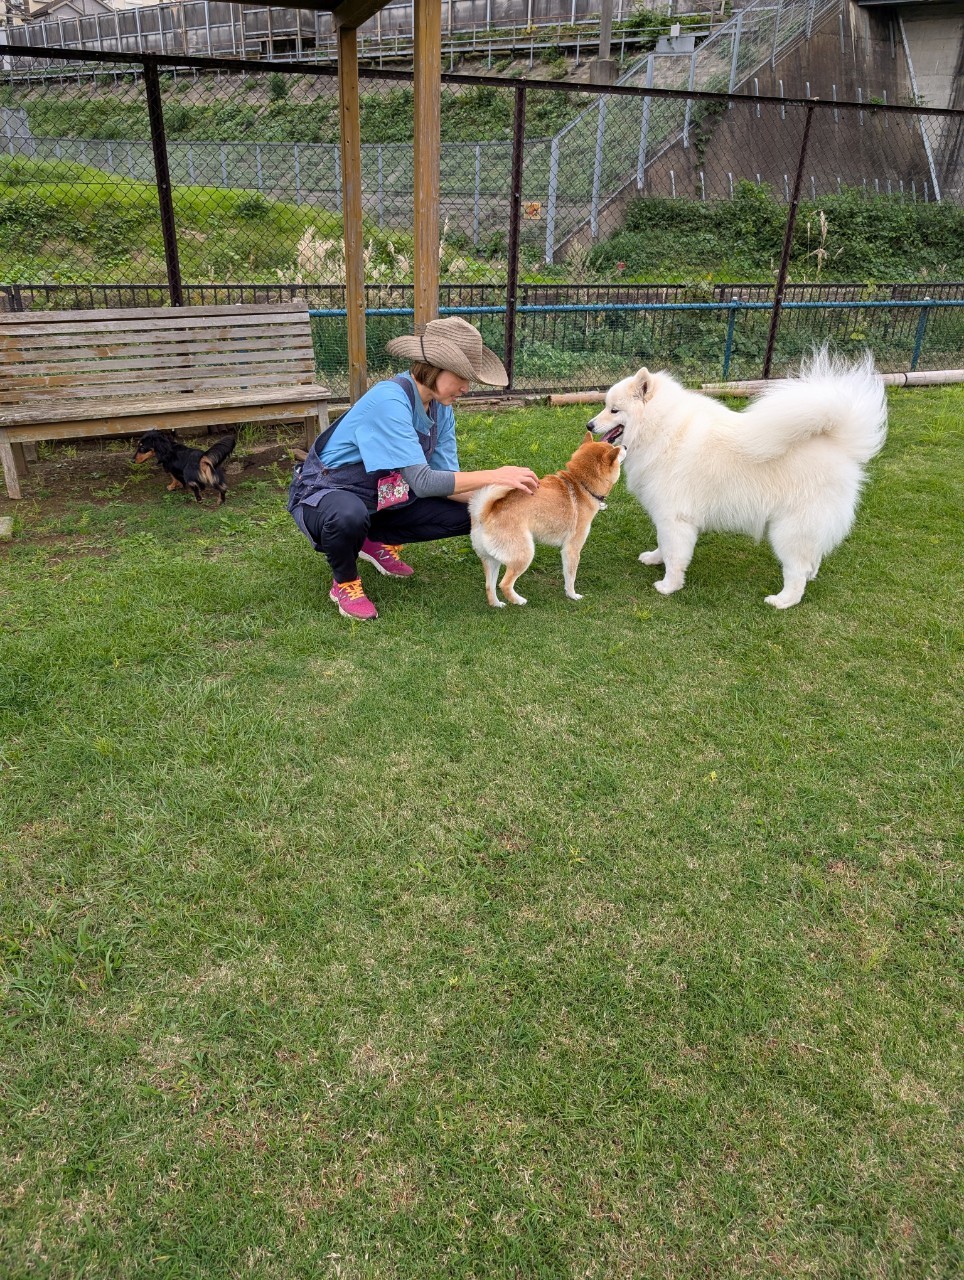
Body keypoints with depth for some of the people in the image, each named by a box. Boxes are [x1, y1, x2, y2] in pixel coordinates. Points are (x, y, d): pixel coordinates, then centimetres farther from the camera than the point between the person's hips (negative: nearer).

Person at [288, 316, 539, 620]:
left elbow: (445, 480, -5)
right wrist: (494, 476, -35)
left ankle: (380, 542, 13)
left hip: (381, 498, 7)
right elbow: (422, 481, -36)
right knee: (350, 516, -43)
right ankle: (344, 583, -10)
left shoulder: (440, 408, -5)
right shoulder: (389, 401, -30)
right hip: (324, 493, -7)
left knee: (467, 515, -7)